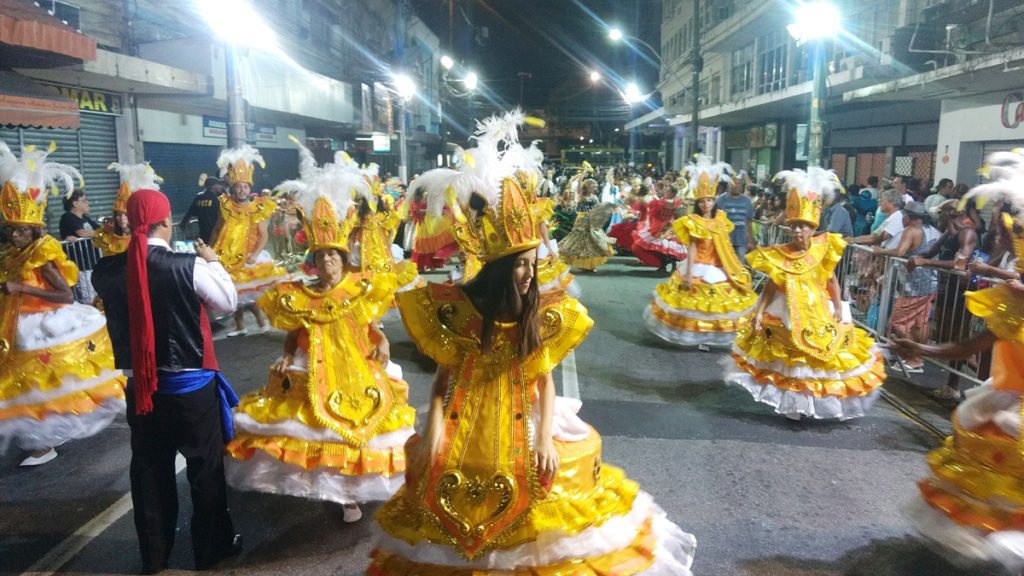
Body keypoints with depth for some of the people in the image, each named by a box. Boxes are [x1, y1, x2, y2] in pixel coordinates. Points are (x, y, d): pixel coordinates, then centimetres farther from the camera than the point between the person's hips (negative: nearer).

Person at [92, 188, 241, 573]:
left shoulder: (107, 270, -7)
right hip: (191, 385, -4)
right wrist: (212, 261, 7)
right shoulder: (189, 267, -20)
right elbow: (228, 302, -6)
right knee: (205, 465, 13)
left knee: (148, 468, 18)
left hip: (140, 385, 4)